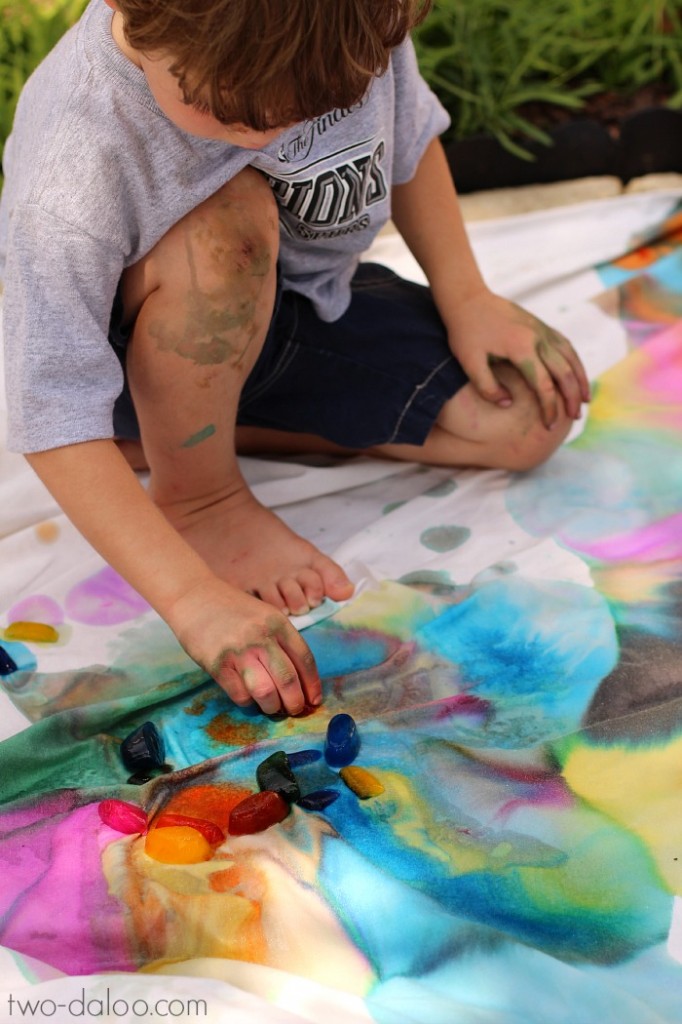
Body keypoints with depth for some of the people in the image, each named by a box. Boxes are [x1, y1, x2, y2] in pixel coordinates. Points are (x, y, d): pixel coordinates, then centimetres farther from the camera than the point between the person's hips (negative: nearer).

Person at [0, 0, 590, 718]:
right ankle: (195, 495, -13)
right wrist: (194, 599, -38)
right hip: (138, 358, -6)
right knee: (226, 217, -39)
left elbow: (408, 136, 0)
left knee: (531, 417, -6)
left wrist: (466, 299, 0)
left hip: (306, 299, 7)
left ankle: (188, 430, -2)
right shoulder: (72, 179, -38)